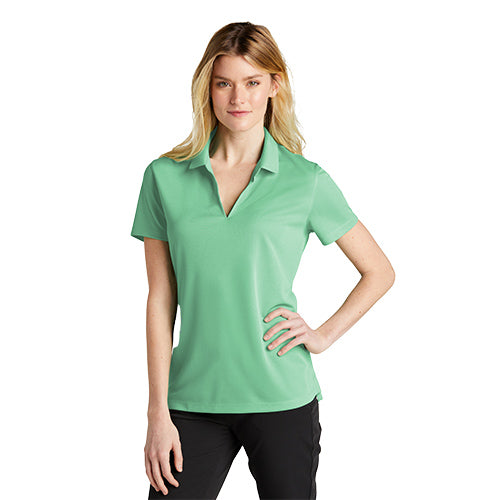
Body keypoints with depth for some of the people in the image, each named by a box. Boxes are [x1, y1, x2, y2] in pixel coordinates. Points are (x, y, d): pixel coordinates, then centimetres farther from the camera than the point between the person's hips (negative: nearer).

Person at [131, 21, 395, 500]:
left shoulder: (306, 180, -1)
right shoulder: (165, 176, 2)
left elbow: (379, 272, 10)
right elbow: (161, 300, 1)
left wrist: (324, 334, -2)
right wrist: (158, 412, -2)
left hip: (281, 400, -1)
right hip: (194, 399, 1)